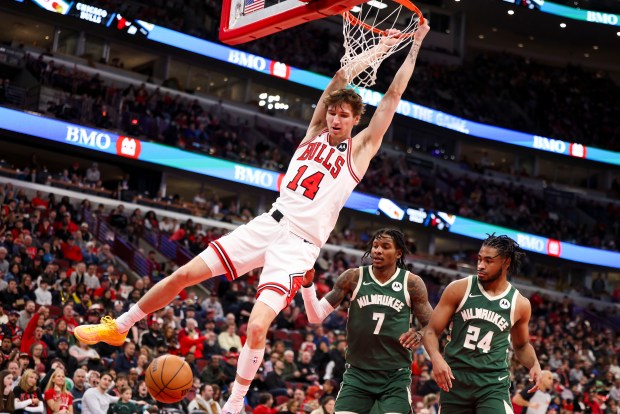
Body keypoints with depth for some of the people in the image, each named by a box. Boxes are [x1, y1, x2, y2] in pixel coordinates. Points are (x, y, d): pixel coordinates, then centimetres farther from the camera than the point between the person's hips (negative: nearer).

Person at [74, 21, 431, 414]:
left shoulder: (360, 148, 4)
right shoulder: (315, 132, 14)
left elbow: (393, 96, 0)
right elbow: (340, 79, 9)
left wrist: (415, 46, 1)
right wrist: (380, 48, 11)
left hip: (299, 245, -4)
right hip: (269, 224, 5)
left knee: (257, 326, -20)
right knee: (184, 274, 1)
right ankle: (119, 327, 20)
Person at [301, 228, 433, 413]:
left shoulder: (412, 283, -3)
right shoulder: (353, 277, -2)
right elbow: (316, 316, -2)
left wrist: (419, 335, -20)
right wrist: (307, 284, -20)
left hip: (396, 376, -1)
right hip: (357, 373, 1)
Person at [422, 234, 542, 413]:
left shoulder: (520, 304, 3)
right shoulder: (459, 289, -2)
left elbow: (521, 345, 21)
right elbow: (431, 331, 0)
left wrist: (534, 365, 1)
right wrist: (436, 358, -20)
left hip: (493, 385, -1)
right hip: (455, 381, 1)